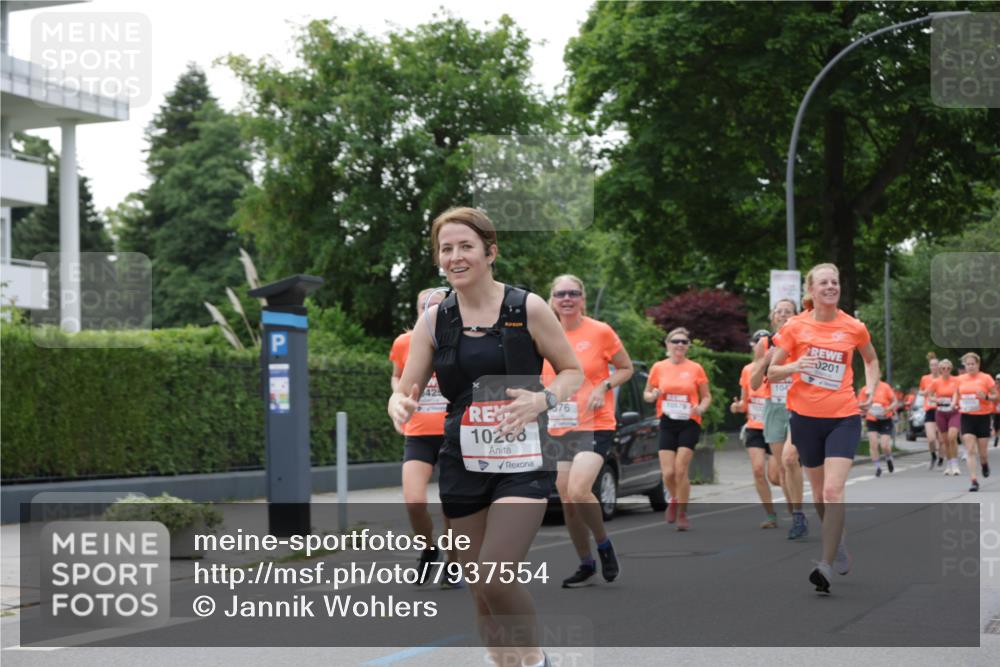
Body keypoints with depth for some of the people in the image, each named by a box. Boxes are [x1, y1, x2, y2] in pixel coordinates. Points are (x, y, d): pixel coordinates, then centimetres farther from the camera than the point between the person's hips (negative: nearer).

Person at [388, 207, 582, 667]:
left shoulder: (528, 309, -6)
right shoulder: (434, 319, 3)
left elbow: (572, 372, 3)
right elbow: (406, 389, 5)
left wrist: (542, 400, -18)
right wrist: (400, 406, -19)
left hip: (521, 461, -4)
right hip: (462, 464, 4)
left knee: (496, 576, -20)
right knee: (480, 590, 9)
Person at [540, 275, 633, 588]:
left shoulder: (600, 332, -7)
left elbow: (626, 368, 3)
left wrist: (604, 387, -13)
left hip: (595, 426, -5)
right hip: (559, 429, 5)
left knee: (578, 491, -23)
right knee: (567, 501, 6)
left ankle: (604, 545, 2)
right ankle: (586, 565, 22)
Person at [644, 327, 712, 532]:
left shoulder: (695, 369, 0)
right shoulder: (658, 368, 3)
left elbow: (707, 396, 8)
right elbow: (646, 393, 12)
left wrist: (701, 408, -13)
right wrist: (652, 396, -11)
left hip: (689, 423, -1)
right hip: (667, 423, 2)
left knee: (680, 469, -10)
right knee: (668, 472, -4)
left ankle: (682, 514, 5)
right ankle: (675, 499, 29)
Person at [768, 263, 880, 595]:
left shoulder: (854, 328, 0)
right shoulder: (795, 326, -2)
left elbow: (871, 360, 21)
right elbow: (771, 372, 2)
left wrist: (870, 390, 6)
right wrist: (794, 366, -18)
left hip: (844, 417, -1)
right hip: (805, 417, 1)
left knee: (833, 490, -17)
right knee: (819, 492, 13)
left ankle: (827, 565, -16)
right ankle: (838, 546, 37)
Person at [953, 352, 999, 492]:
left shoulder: (986, 378, -4)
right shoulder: (960, 379, 5)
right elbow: (956, 393, 20)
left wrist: (986, 396, -21)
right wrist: (954, 403, 0)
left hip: (983, 416, -2)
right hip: (966, 416, 2)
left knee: (982, 451, 4)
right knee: (970, 450, -10)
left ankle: (984, 464, 40)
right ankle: (974, 481, -9)